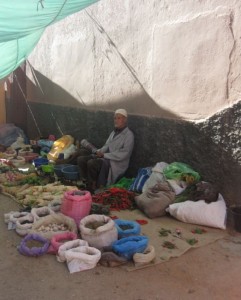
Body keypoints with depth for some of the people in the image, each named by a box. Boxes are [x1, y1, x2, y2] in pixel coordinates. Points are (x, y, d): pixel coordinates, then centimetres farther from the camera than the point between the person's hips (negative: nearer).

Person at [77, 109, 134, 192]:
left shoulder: (128, 135, -10)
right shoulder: (114, 132, 17)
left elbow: (123, 154, -18)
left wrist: (104, 155, -17)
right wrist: (98, 152, -4)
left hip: (116, 163, -8)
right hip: (107, 158, 8)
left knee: (91, 163, -30)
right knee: (81, 159, -5)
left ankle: (93, 186, -10)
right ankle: (86, 181, 3)